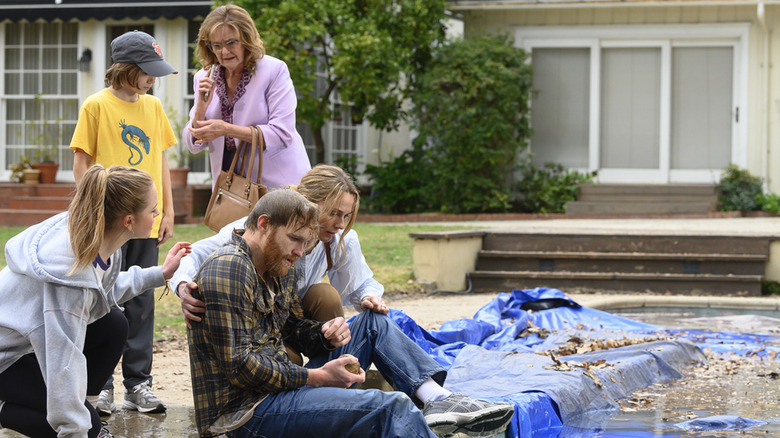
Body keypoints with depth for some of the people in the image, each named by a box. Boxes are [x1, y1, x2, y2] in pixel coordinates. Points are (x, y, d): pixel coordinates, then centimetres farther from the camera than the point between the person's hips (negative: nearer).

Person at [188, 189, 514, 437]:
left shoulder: (279, 267, 16)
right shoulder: (229, 269, -16)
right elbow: (239, 366, -22)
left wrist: (325, 335, 0)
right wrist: (317, 377, -18)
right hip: (246, 410, -11)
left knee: (374, 323, 14)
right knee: (389, 407, -25)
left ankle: (438, 399, -6)